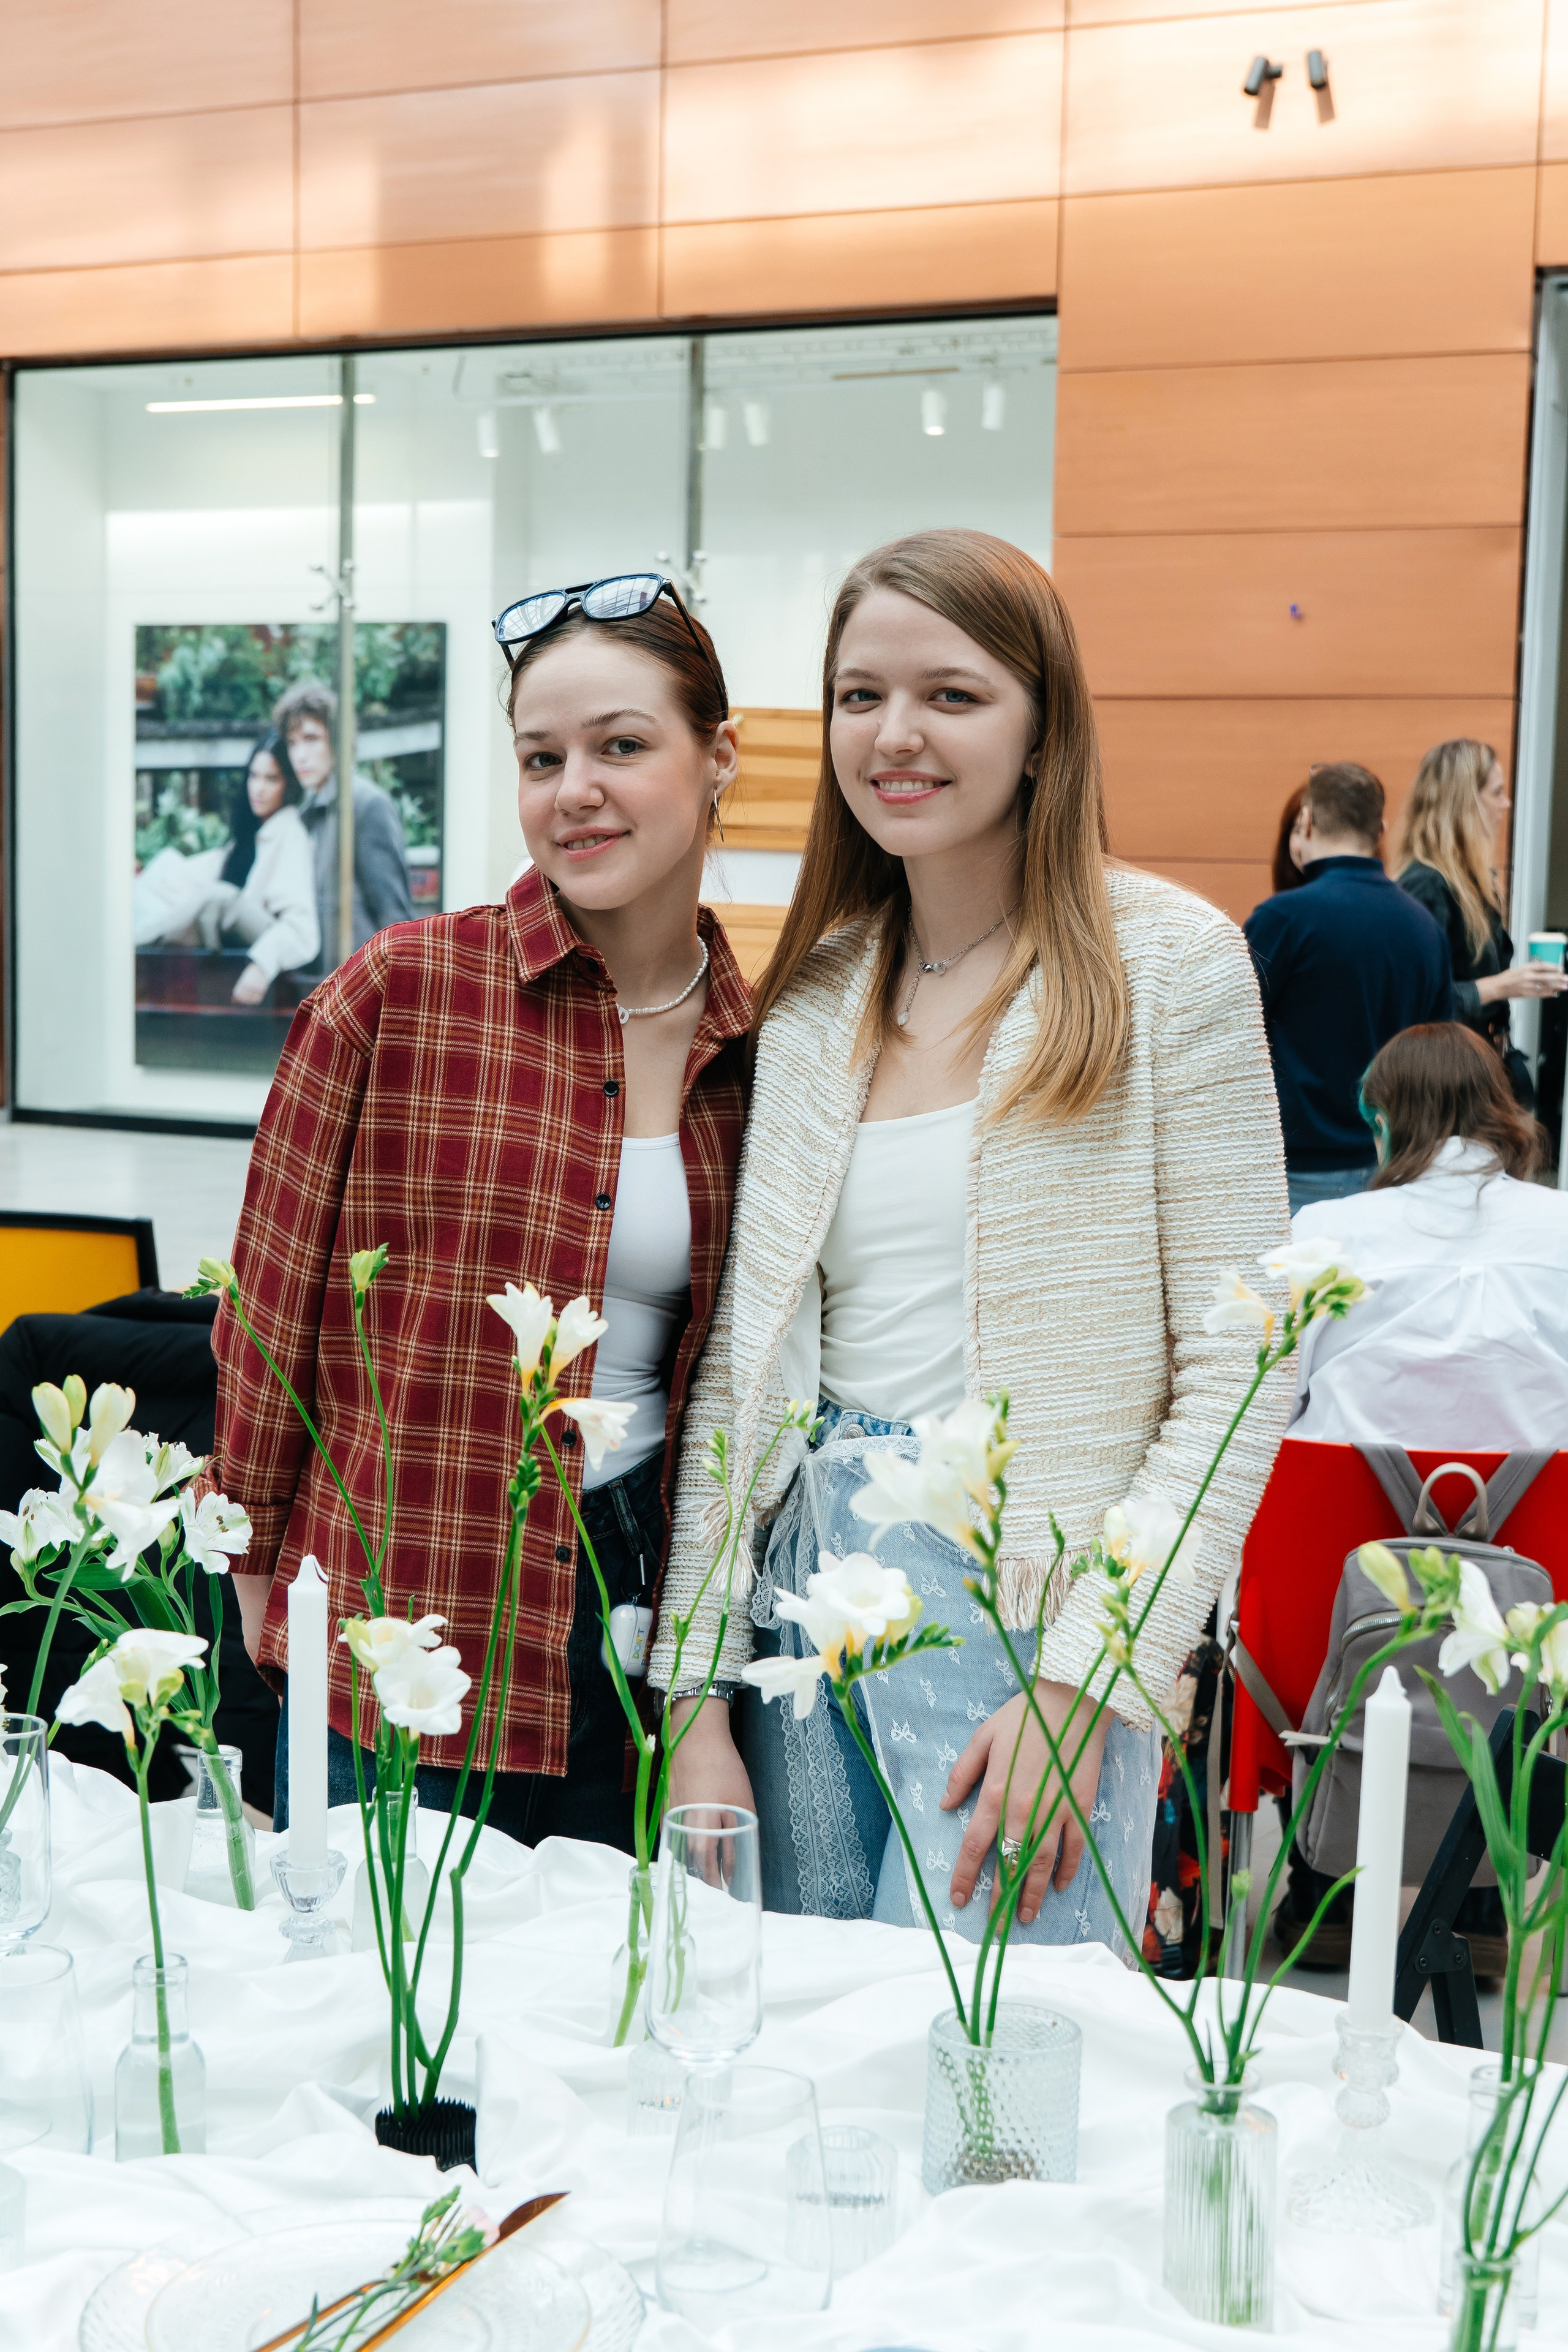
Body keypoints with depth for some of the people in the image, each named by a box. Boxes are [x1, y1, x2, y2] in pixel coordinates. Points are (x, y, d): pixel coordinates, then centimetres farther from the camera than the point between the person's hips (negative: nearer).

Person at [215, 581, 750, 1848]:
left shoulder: (756, 1042, 3)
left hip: (636, 1597, 3)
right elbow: (269, 1299, -2)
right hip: (396, 1615, -3)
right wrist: (256, 1574, 2)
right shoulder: (403, 990, -8)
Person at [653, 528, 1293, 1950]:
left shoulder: (1167, 962, -4)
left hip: (1034, 1615, -4)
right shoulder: (813, 993, 9)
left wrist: (1086, 1683, -14)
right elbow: (741, 1352, 9)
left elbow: (1235, 1375, -7)